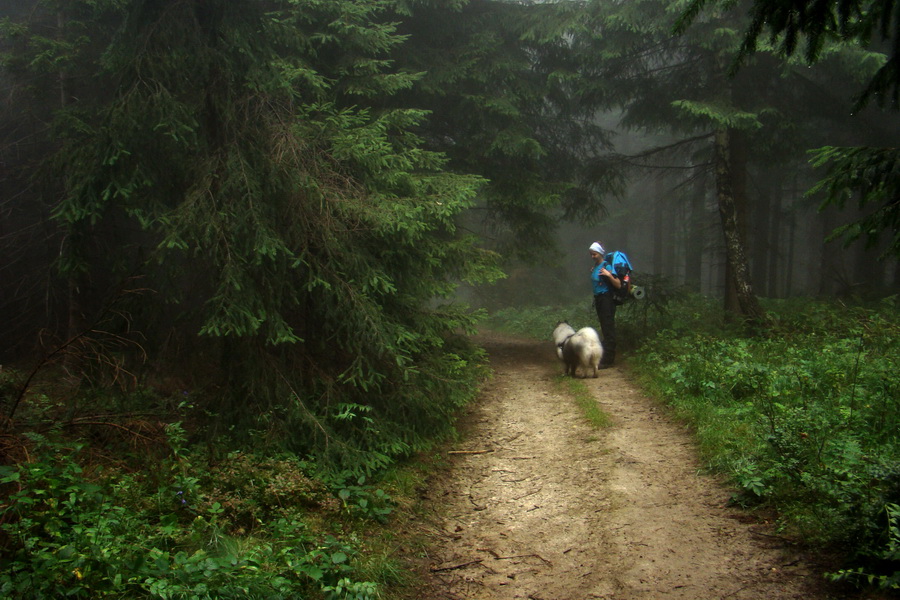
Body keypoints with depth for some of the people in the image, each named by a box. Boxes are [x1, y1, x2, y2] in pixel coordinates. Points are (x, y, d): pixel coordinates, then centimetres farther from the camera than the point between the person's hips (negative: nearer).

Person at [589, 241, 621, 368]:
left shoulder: (607, 267, -14)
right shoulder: (595, 267, 11)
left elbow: (618, 285, -17)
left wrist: (609, 275, -29)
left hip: (606, 299, -9)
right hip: (599, 299, 9)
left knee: (608, 330, -8)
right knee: (604, 329, 15)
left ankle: (607, 360, -8)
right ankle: (609, 357, 24)